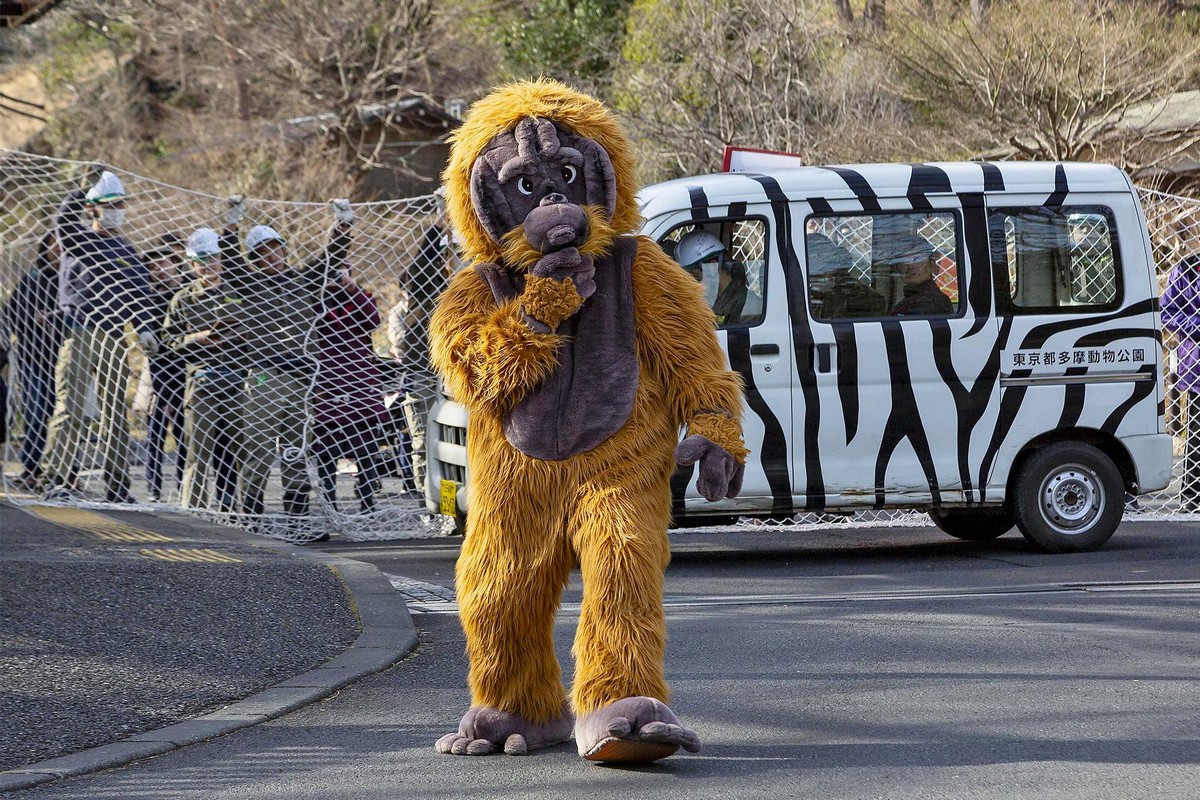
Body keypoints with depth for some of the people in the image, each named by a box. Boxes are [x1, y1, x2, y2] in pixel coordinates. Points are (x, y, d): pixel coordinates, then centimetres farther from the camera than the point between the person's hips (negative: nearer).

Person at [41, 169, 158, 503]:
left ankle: (117, 485, 6)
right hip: (78, 334, -5)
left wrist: (144, 327, 1)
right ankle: (57, 480, -10)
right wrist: (85, 188, -16)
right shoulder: (77, 239, 5)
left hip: (114, 338, 5)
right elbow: (64, 219, -16)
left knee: (117, 412, 3)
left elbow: (138, 291, 15)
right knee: (70, 407, -10)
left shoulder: (125, 251, 19)